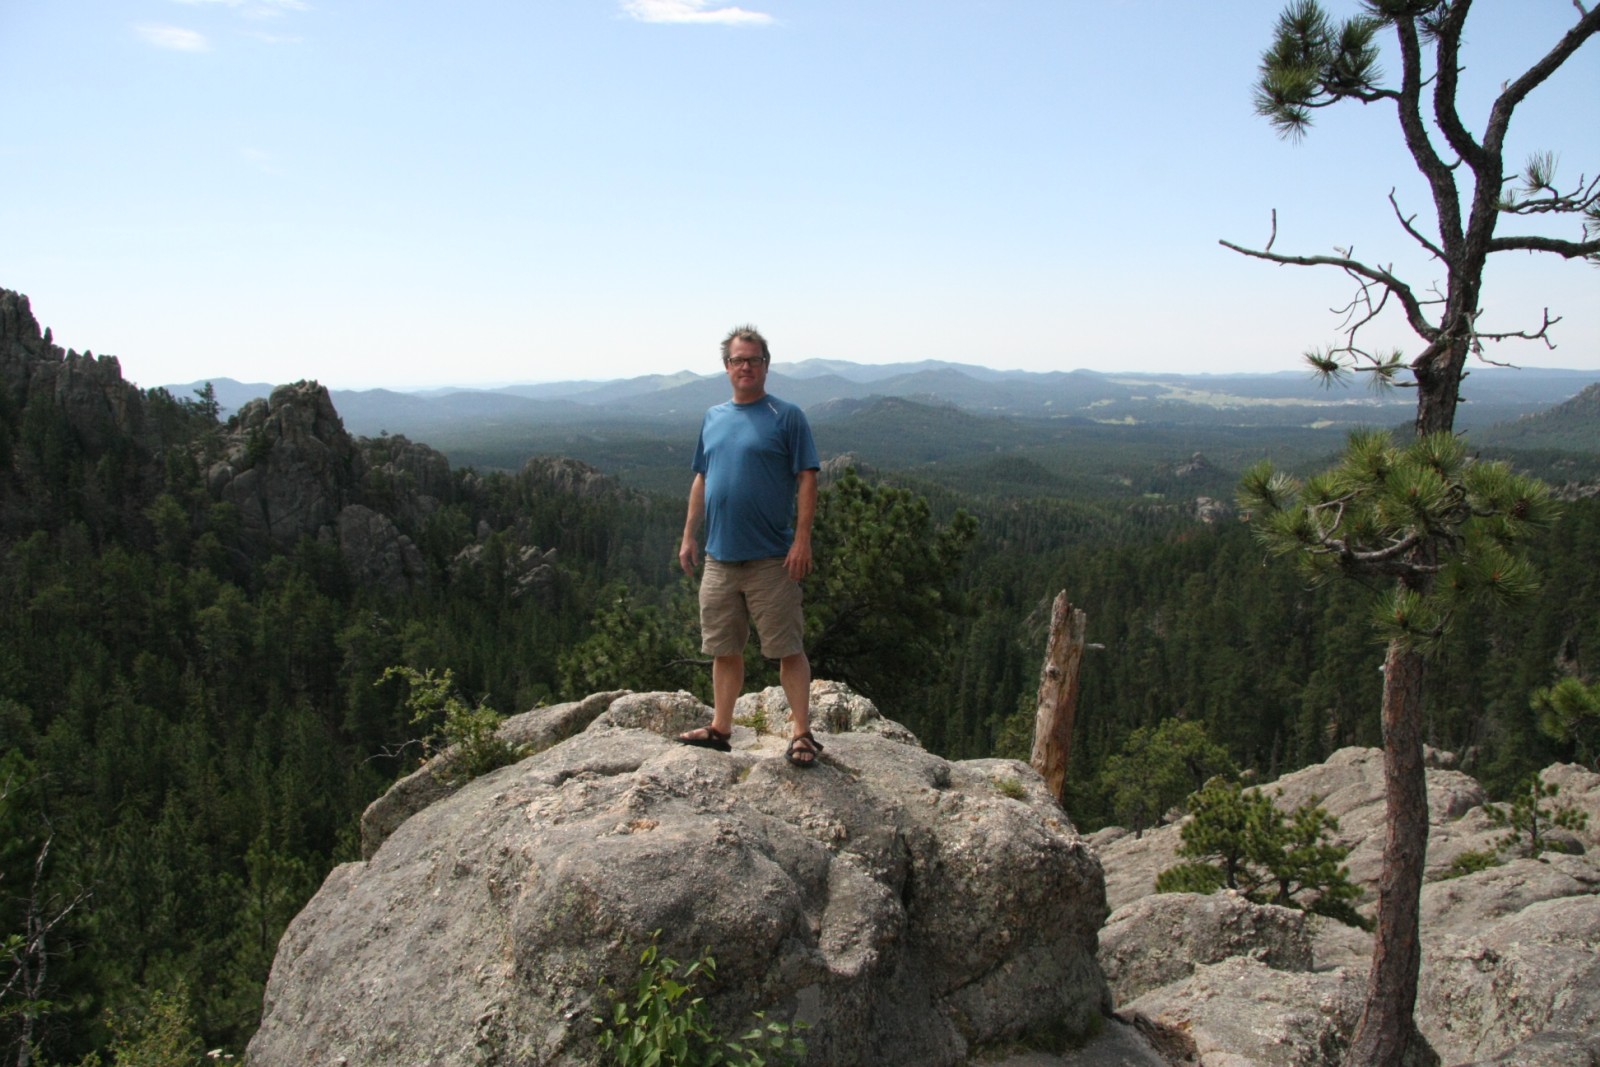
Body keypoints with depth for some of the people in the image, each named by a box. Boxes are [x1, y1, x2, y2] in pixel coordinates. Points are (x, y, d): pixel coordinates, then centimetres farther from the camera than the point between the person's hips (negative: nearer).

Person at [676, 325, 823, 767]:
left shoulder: (787, 416, -4)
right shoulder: (713, 418, 12)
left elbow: (807, 480, -8)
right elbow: (701, 481, 17)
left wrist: (802, 540, -15)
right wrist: (689, 537, 12)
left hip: (772, 560, -5)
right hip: (719, 558, 5)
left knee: (788, 648, 0)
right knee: (724, 648, 14)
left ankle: (802, 734, 8)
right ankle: (720, 728, 26)